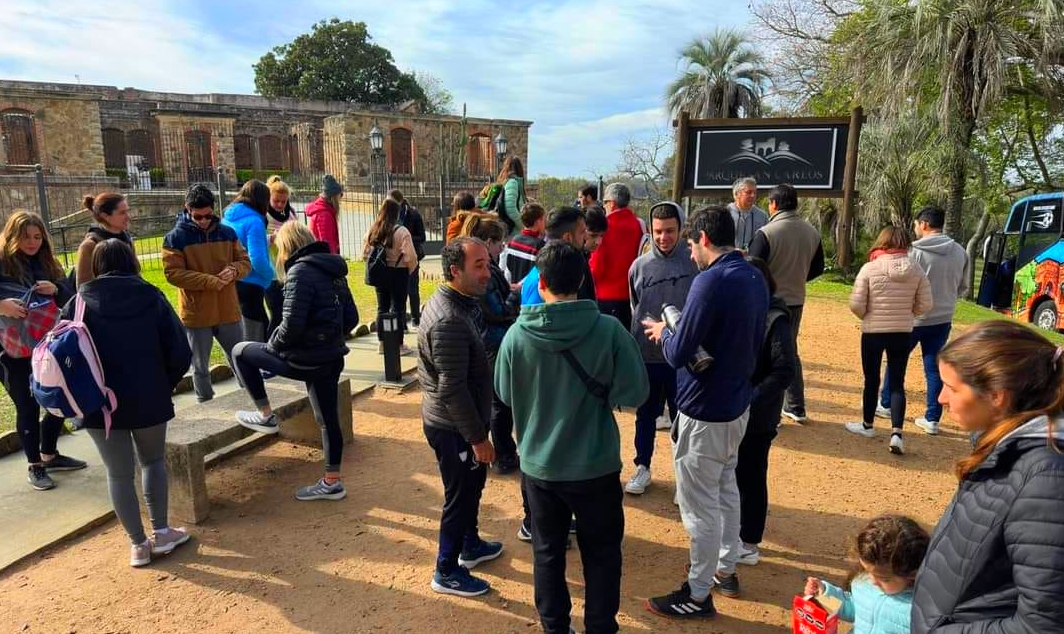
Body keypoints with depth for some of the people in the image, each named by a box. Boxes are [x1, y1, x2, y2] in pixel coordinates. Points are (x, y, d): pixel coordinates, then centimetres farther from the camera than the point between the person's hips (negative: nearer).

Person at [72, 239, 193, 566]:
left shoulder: (81, 301, -3)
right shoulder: (151, 297, -4)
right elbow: (180, 353, -7)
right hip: (148, 398, 0)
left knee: (119, 473, 12)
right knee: (154, 461, 20)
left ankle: (138, 544, 19)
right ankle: (161, 533, 22)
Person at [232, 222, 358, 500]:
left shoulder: (300, 271, -15)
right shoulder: (334, 271, 10)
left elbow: (292, 325, -22)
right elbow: (351, 318, 12)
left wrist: (271, 345, -3)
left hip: (304, 360, -8)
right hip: (331, 359, 8)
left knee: (240, 351, 12)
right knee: (328, 419, 16)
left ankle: (265, 416, 19)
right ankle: (332, 482, 27)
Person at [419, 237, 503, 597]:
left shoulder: (451, 303, 5)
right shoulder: (450, 321, -28)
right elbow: (453, 389, -28)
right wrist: (478, 437, -21)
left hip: (455, 421, 10)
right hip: (453, 427, -10)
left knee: (473, 484, 24)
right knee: (459, 496, 6)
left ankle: (470, 545, 45)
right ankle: (447, 572, 24)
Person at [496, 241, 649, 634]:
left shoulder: (516, 335, -13)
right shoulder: (609, 330, -18)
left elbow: (505, 395, 1)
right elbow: (636, 393, -12)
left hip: (538, 465, 2)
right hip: (596, 465, -1)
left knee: (547, 552, 20)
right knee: (601, 553, 19)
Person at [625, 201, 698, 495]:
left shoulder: (696, 262, -7)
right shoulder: (639, 266, -1)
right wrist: (634, 348, 9)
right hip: (646, 355, 2)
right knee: (645, 415, 16)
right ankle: (642, 468, 34)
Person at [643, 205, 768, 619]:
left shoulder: (711, 281, -23)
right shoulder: (755, 278, 5)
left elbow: (678, 354, -23)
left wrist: (663, 333, -2)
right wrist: (679, 331, 12)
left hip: (705, 412, -9)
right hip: (737, 404, 9)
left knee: (700, 505, 5)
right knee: (726, 490, 24)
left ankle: (698, 595, 20)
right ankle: (725, 570, 40)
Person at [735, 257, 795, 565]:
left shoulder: (775, 320, -16)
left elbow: (784, 371, -19)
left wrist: (750, 400, -24)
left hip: (757, 418, -6)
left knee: (750, 478, 7)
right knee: (733, 475, 18)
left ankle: (749, 544, 24)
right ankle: (737, 531, 37)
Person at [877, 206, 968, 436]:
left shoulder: (915, 251, -16)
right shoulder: (960, 252, 1)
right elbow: (962, 289, 9)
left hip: (913, 318, -4)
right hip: (943, 319, 4)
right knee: (934, 368, 9)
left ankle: (886, 405, 27)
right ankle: (932, 419, 10)